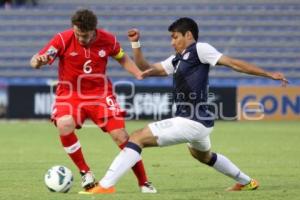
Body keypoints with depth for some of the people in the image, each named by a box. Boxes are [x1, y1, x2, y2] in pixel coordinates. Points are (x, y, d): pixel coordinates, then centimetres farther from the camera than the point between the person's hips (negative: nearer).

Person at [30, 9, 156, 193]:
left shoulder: (108, 39, -9)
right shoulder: (63, 39, -16)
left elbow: (122, 58, 10)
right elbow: (36, 61, -20)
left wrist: (139, 73, -7)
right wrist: (38, 61, -45)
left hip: (100, 93, 1)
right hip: (70, 93, -1)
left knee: (120, 135, -7)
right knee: (64, 125, -30)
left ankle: (144, 182, 8)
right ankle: (85, 172, -10)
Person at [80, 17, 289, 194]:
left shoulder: (199, 49, -7)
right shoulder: (177, 60, 18)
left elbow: (234, 63, -8)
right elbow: (147, 69, 21)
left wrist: (269, 74, -10)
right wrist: (136, 44, 10)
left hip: (191, 123, -10)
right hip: (200, 123, 10)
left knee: (137, 138, -14)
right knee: (203, 155, 38)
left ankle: (105, 186, -22)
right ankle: (247, 182, 51)